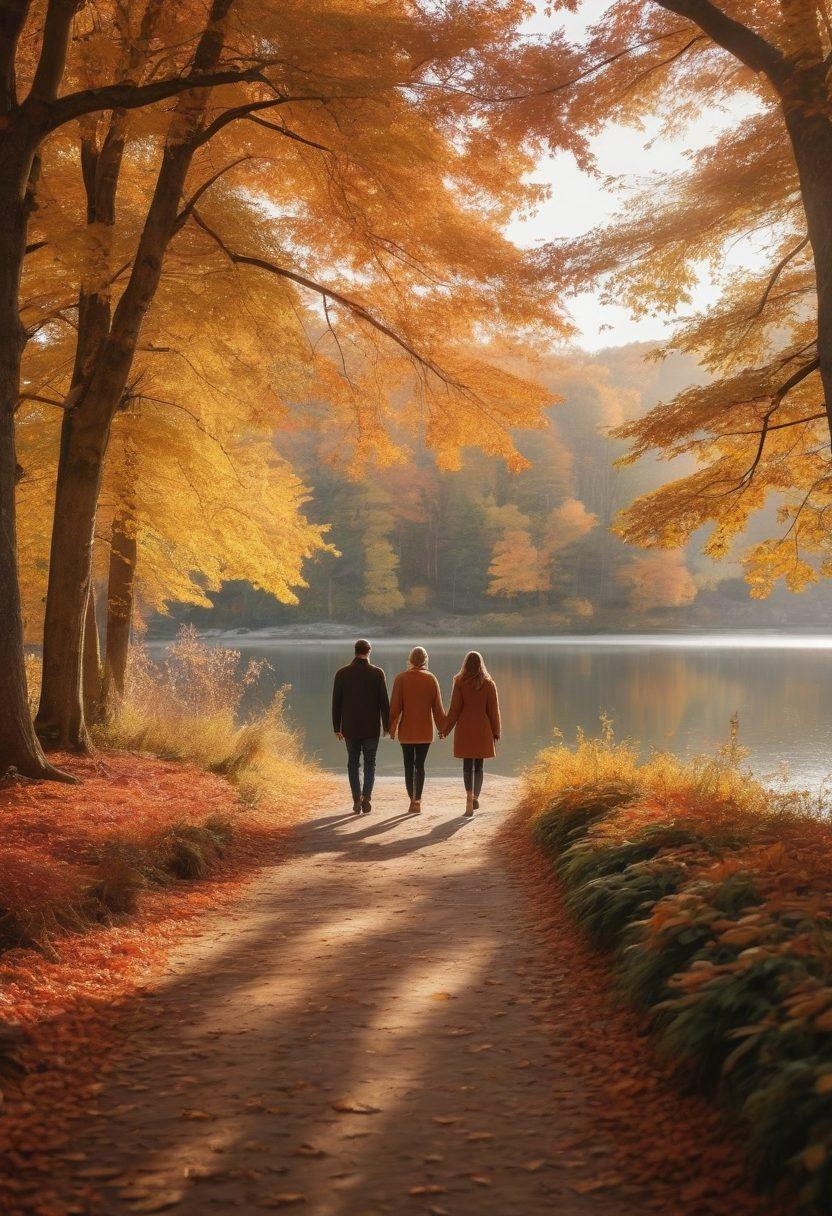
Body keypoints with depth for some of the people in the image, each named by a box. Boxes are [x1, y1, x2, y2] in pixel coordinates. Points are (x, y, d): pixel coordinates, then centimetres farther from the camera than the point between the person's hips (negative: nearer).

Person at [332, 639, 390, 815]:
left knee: (353, 763, 10)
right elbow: (384, 702, -4)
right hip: (371, 728, -1)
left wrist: (337, 727, 8)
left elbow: (336, 703, 1)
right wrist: (387, 725, 4)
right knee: (370, 763, 9)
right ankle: (366, 796, -9)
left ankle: (357, 801, 4)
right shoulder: (377, 673, -5)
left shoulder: (342, 673, -1)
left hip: (350, 728, 1)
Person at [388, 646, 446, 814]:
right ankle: (417, 801, -4)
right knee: (420, 765, 4)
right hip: (425, 730, 1)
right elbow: (438, 707, 0)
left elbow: (395, 706, -6)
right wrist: (442, 727, 9)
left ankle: (413, 800, 8)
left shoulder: (401, 678, -5)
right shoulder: (431, 679, -2)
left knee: (409, 765, 8)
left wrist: (392, 727, 2)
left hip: (406, 730, -1)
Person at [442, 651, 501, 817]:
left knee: (468, 765, 0)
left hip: (464, 729, -1)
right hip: (482, 729, 1)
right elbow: (493, 709, 1)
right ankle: (475, 798, 20)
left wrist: (446, 729, 3)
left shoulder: (460, 683, -5)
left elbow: (455, 708, -6)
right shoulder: (489, 684, -1)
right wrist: (495, 732, 8)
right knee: (478, 765, 13)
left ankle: (469, 796, -18)